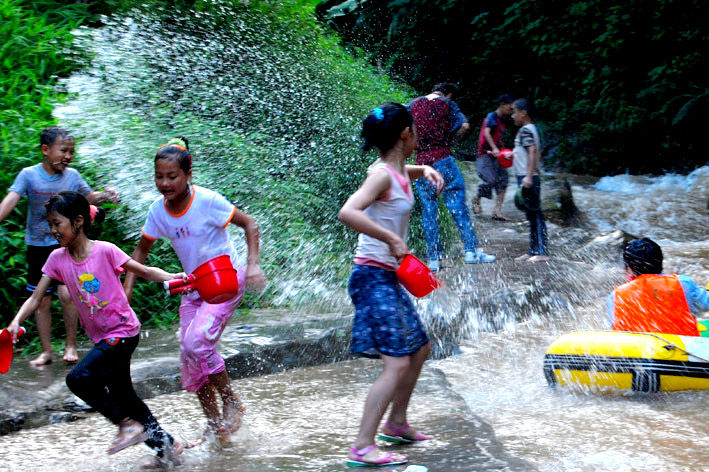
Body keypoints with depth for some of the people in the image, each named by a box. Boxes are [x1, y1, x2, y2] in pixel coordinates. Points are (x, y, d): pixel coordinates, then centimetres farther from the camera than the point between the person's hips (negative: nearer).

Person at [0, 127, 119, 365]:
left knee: (67, 294, -12)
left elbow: (89, 197, 15)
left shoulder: (72, 175, 0)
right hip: (38, 247, 0)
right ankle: (46, 350, 19)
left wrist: (106, 195, -5)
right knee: (41, 300, 6)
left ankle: (70, 345, 6)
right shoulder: (29, 175, -7)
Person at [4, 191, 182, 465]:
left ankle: (128, 424, -6)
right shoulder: (58, 258, -1)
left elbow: (145, 271, -9)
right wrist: (16, 322, -19)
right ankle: (166, 445, 27)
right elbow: (36, 298, -3)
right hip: (102, 338, 7)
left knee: (78, 378, -20)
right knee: (121, 395, 13)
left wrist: (172, 278, -26)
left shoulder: (105, 251, -16)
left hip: (123, 331, -7)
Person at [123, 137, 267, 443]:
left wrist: (252, 264, -24)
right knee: (190, 360, 4)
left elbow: (250, 225, -12)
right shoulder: (158, 211, -4)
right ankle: (214, 427, 19)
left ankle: (232, 403, -5)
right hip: (194, 288, 6)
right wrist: (127, 288, 2)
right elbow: (142, 249, 11)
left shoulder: (207, 201, -20)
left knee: (197, 340, -25)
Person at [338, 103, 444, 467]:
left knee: (419, 348, 20)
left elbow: (407, 170, 37)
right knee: (397, 363, -15)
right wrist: (391, 238, -29)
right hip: (373, 277, -10)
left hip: (388, 277, 10)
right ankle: (362, 448, -14)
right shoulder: (382, 174, -17)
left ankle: (396, 424, 33)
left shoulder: (397, 171, 10)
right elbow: (348, 212, -33)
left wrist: (425, 171, 16)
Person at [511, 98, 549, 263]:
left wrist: (529, 176, -29)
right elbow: (537, 153, 24)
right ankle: (533, 251, 18)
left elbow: (533, 152, -24)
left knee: (535, 214, -9)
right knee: (532, 215, 13)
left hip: (528, 179, -11)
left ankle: (542, 252, -8)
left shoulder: (525, 130, -13)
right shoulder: (531, 128, 17)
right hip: (527, 177, 11)